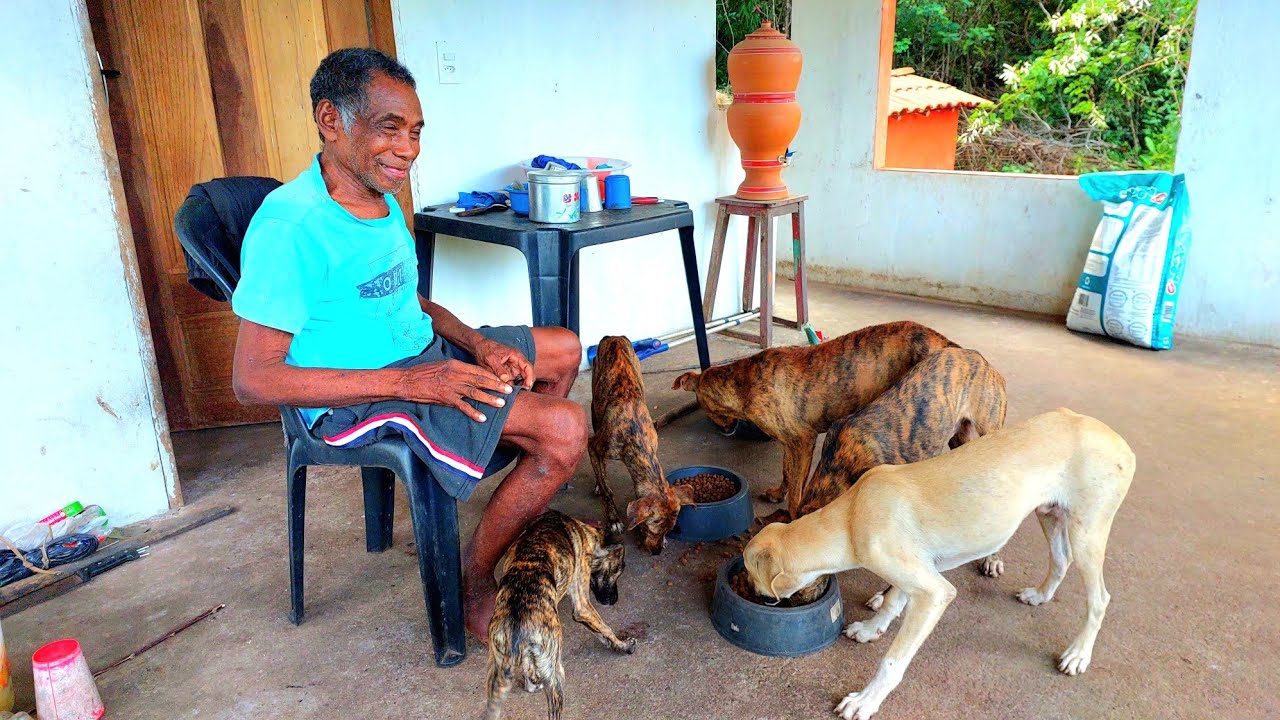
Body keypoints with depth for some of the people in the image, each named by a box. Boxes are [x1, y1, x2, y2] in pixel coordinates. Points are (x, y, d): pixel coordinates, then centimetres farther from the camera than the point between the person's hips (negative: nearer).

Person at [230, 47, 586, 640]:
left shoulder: (383, 204, 7)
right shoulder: (290, 225, -22)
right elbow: (252, 380, -23)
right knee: (565, 428, -22)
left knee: (564, 351, 18)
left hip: (423, 356, 10)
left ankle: (522, 511, 28)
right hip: (355, 399, -10)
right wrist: (408, 382, -28)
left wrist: (478, 343, -3)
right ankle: (474, 585, -2)